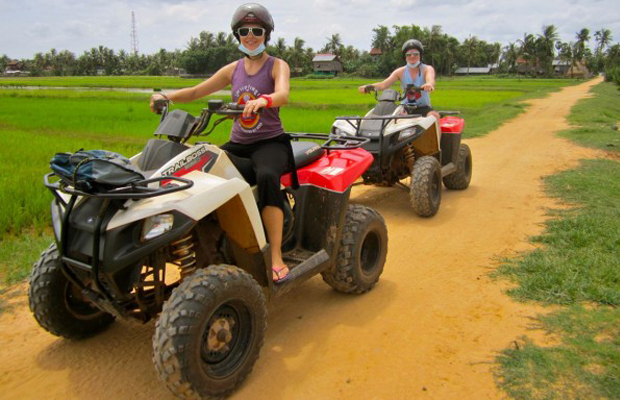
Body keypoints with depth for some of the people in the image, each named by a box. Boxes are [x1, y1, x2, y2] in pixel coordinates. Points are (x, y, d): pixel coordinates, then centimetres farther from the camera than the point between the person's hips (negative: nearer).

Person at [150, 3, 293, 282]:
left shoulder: (277, 66, 1)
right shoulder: (233, 70, 14)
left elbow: (283, 94, -22)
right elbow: (196, 92, 14)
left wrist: (262, 100, -45)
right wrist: (167, 96, -5)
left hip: (270, 142, -5)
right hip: (238, 144, 5)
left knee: (266, 176, -38)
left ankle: (276, 259, -35)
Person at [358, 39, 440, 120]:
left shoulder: (427, 69, -1)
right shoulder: (400, 72, 6)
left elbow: (430, 79, -24)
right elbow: (384, 84, -8)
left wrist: (429, 84, -52)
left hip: (423, 108, -2)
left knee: (435, 116, -33)